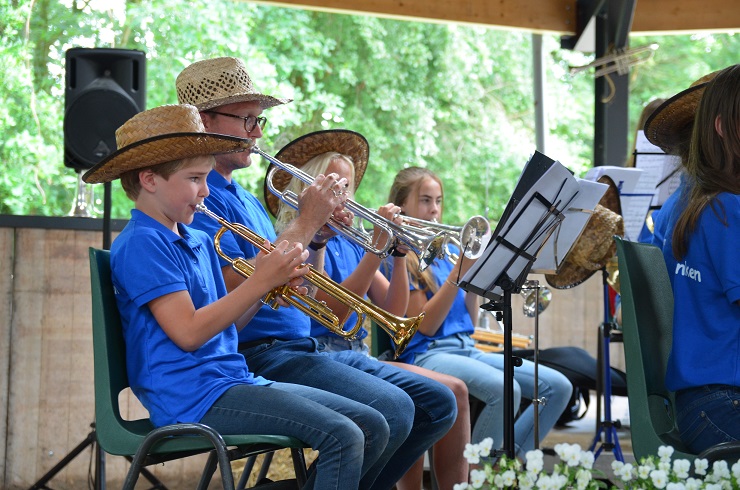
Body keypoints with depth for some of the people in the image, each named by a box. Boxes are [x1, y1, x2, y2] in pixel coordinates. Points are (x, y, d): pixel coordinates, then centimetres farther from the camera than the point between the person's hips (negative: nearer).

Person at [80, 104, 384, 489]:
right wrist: (259, 283, -15)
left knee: (372, 425, 3)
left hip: (232, 379, 9)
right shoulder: (141, 244, -10)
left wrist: (265, 281, 1)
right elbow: (189, 333, -17)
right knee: (341, 438, -21)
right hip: (194, 398, -9)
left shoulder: (199, 242, 19)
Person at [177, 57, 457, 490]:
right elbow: (241, 287, -20)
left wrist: (317, 238, 3)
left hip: (301, 348, 10)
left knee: (437, 404, 2)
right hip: (257, 354, -10)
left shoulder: (246, 199, 22)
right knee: (390, 409, -28)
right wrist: (306, 223, -12)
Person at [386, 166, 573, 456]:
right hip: (427, 353, -8)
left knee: (558, 386, -7)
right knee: (506, 389, -34)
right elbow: (426, 324, -10)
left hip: (466, 348, 8)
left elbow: (469, 321, 15)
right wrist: (459, 271, -14)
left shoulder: (443, 253, 20)